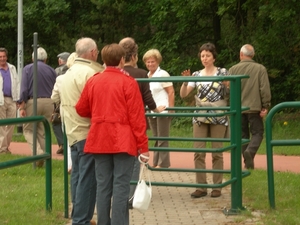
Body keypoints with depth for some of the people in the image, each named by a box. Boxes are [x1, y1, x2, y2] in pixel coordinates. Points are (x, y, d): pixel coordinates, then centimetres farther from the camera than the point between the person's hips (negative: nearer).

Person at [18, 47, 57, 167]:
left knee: (28, 129, 8)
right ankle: (42, 159, 11)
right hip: (48, 103, 3)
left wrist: (22, 106, -9)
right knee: (43, 132, 10)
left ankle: (38, 152, -14)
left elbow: (24, 88, -8)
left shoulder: (28, 68, 1)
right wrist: (53, 105, 16)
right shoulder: (51, 70, 10)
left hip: (33, 102, -3)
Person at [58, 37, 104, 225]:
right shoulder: (90, 73, -16)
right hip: (88, 133, -9)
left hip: (73, 132, 9)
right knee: (88, 178, -6)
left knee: (77, 176, 14)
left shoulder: (69, 73, 14)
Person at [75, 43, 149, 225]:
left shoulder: (93, 81, 6)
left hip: (100, 141, 5)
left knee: (103, 186, 9)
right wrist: (143, 145, -7)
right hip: (123, 141, -5)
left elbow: (81, 109, 16)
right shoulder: (128, 82, -7)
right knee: (121, 187, -4)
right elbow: (137, 117, -10)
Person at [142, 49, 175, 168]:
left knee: (162, 138, -4)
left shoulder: (162, 74, -7)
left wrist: (171, 109, -17)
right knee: (156, 138, 10)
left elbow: (171, 92, -11)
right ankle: (156, 163, 14)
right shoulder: (147, 75, 14)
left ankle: (163, 163, 0)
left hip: (162, 111, -7)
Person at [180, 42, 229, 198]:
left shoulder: (223, 72, 1)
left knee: (217, 153, 1)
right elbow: (183, 94, 4)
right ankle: (201, 187, 5)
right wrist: (185, 81, -13)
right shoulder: (196, 75, 8)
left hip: (218, 118, -3)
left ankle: (217, 187, 9)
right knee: (198, 153, -1)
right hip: (200, 118, 3)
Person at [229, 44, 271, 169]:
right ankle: (250, 152, -20)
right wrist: (266, 106, -2)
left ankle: (248, 162, 10)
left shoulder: (233, 69, 0)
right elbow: (265, 89, -8)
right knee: (257, 132, 6)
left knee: (243, 134, 12)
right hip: (254, 107, -2)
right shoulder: (260, 69, -3)